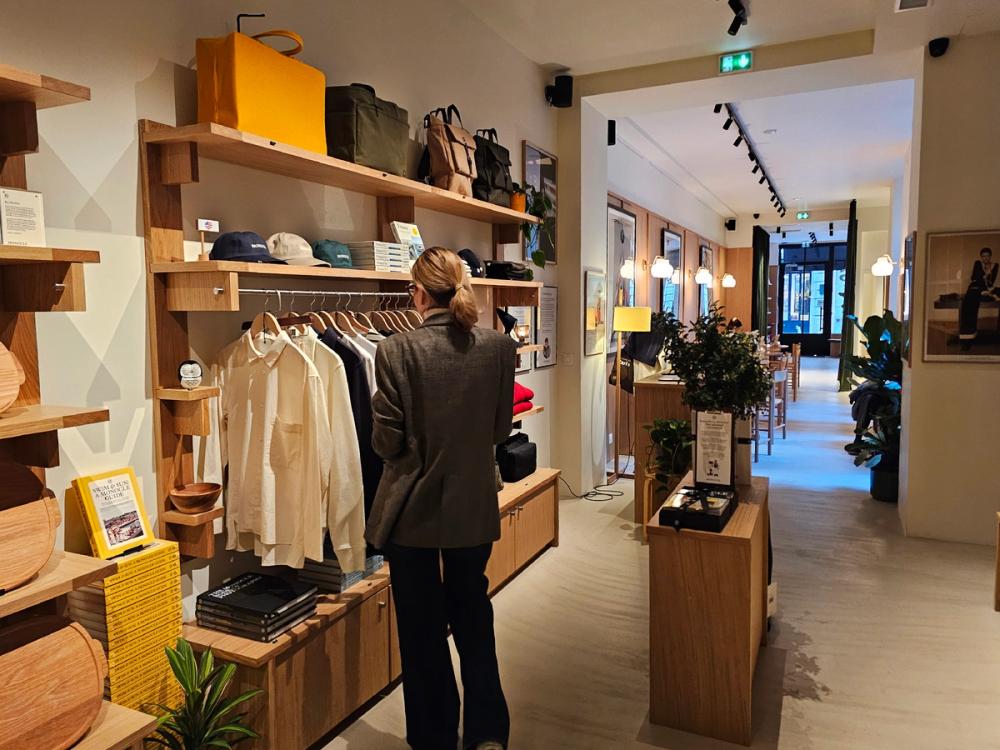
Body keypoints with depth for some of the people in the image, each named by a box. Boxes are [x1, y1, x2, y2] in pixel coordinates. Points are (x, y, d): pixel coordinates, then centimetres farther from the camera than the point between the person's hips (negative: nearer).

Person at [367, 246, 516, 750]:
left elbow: (387, 442, -14)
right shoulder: (499, 347, -7)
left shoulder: (397, 351, -17)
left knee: (422, 628, 15)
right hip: (473, 507, 3)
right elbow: (500, 429, 2)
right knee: (473, 616, 22)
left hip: (412, 509, -3)